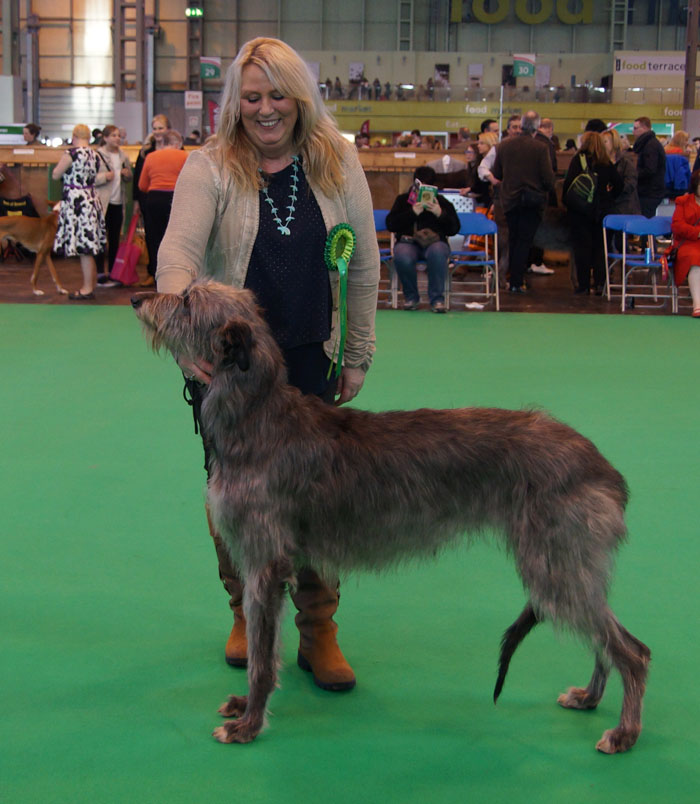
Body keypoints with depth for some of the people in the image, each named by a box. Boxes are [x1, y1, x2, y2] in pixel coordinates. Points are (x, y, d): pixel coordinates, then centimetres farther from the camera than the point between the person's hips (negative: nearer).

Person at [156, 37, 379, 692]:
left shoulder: (338, 163, 1)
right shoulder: (210, 168, -6)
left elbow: (363, 264, 5)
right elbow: (178, 252, -20)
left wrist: (358, 356, 4)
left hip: (310, 356, 1)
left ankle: (319, 631, 12)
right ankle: (245, 613, 29)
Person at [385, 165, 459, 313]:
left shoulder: (441, 202, 13)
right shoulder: (403, 199, 13)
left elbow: (454, 229, 6)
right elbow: (390, 224, 1)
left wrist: (440, 213, -11)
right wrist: (412, 212, -10)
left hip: (435, 242, 0)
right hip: (408, 241, 0)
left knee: (437, 253, -38)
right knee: (402, 258, -36)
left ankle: (437, 298, -26)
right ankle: (411, 296, -10)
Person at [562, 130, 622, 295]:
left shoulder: (578, 159, -7)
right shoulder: (606, 163, 4)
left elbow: (568, 182, -13)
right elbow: (618, 183, 3)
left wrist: (565, 201, -3)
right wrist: (609, 198, 13)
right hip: (602, 209, 3)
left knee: (582, 246, 2)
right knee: (600, 246, 10)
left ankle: (584, 285, 1)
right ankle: (600, 283, 5)